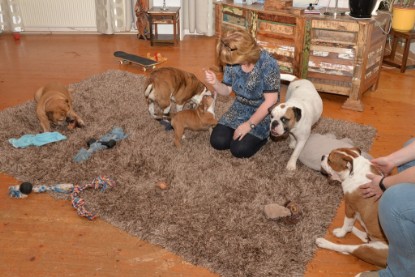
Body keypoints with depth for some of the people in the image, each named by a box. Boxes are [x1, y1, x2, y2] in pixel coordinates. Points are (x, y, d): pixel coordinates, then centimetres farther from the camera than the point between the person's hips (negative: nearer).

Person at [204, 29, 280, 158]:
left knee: (239, 149, -19)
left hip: (263, 113, -5)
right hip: (240, 109, 5)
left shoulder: (268, 64, -26)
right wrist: (215, 83, -21)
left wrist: (249, 124, -22)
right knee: (217, 141, -11)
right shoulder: (232, 62, -9)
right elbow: (227, 90, 2)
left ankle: (263, 135, 9)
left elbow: (270, 101, -24)